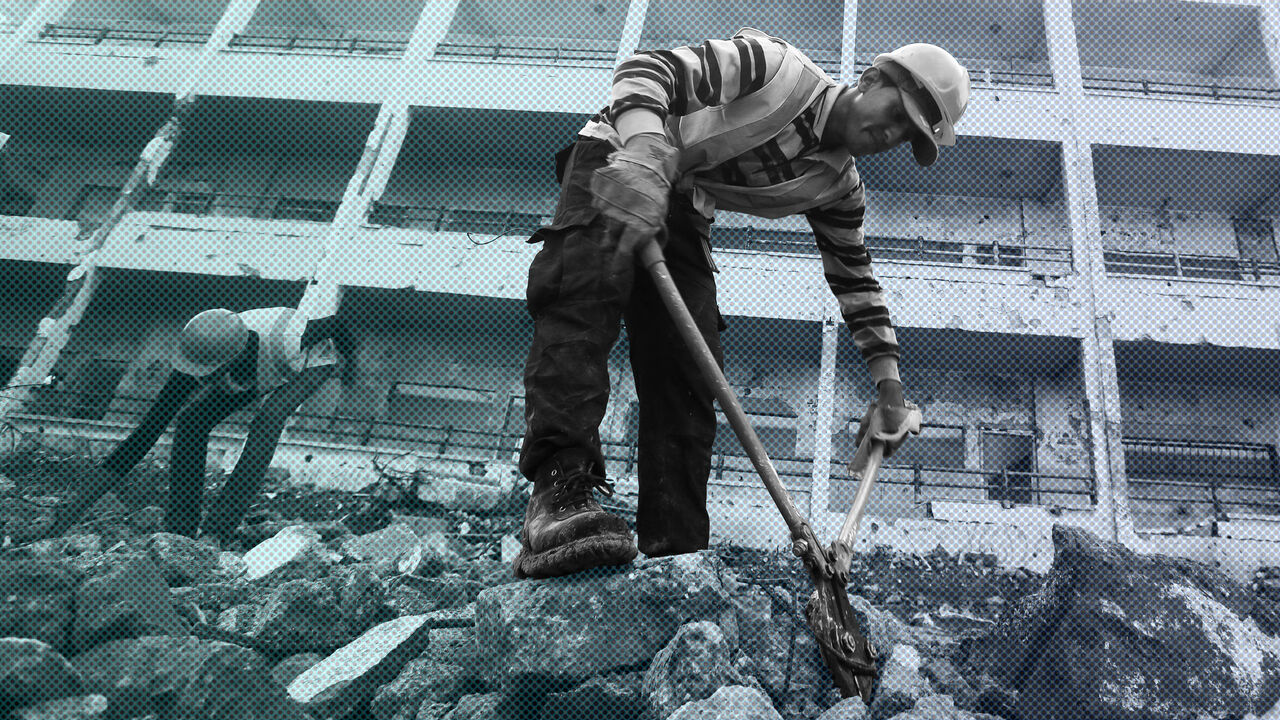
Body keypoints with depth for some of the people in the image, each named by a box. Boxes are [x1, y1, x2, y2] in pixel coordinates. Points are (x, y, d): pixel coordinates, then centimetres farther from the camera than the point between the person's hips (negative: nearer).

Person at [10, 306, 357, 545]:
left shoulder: (281, 339, -44)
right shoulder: (194, 364, -32)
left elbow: (338, 325, -22)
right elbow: (138, 442, -29)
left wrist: (350, 362, 0)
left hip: (315, 359, -4)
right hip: (258, 372, 4)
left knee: (268, 420, -33)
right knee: (191, 420, -18)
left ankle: (217, 534, -28)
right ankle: (179, 532, -8)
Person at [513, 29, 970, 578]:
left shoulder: (837, 186, 5)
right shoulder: (776, 68, -15)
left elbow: (856, 279, 13)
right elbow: (645, 71, -24)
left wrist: (888, 385, 7)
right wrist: (646, 158, -44)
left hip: (683, 212, 6)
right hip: (616, 163, -5)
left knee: (688, 378, -9)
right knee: (585, 296, -33)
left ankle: (674, 556, -9)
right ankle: (559, 484, -40)